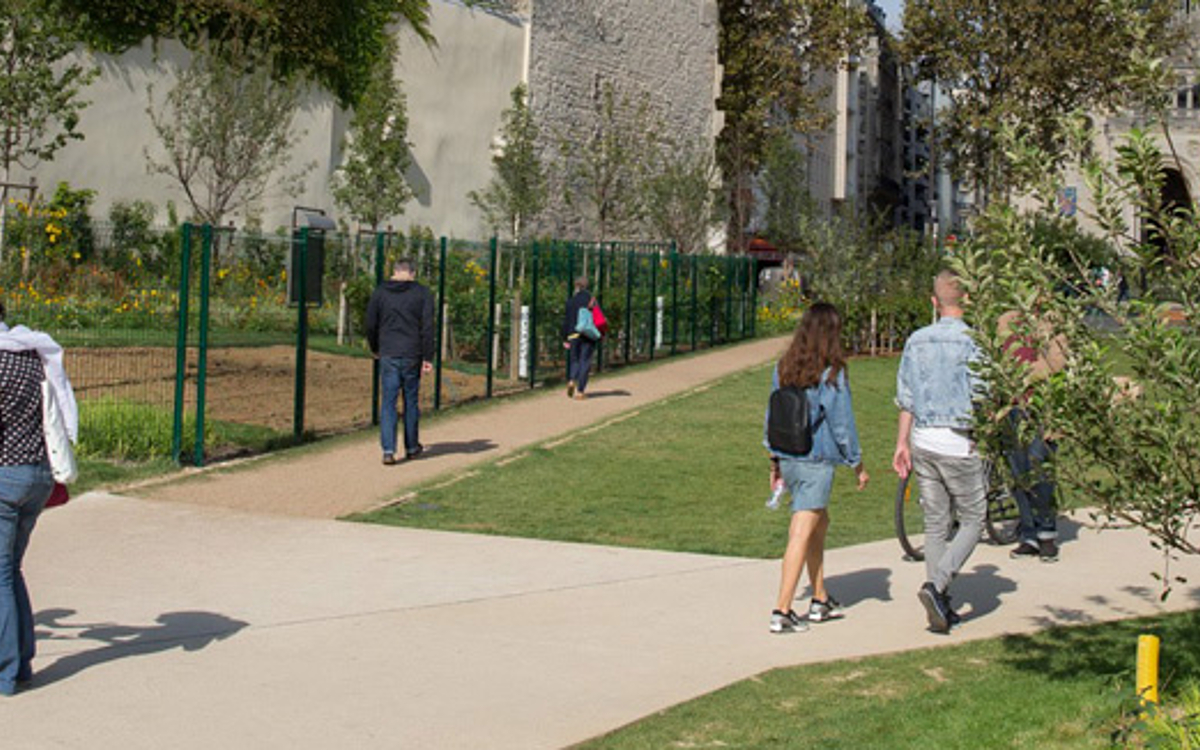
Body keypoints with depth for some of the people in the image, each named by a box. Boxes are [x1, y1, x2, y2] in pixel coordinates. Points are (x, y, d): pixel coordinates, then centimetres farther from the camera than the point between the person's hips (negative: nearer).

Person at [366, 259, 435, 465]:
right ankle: (412, 447, 24)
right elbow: (427, 327, -6)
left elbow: (371, 325, 5)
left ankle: (388, 450, -9)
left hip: (388, 356, 0)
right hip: (412, 356, 0)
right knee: (411, 401, 12)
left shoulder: (379, 292, 3)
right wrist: (427, 357, -4)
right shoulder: (423, 294, 0)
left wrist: (375, 349, 21)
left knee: (388, 402, 1)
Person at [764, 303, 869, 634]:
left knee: (819, 523, 23)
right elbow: (842, 423, -10)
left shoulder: (783, 369, 4)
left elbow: (772, 416, 10)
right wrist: (857, 464, 2)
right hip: (816, 463, -7)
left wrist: (775, 460, 19)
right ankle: (782, 612, -4)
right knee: (801, 535, -4)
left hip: (788, 460, 7)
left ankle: (820, 600, 30)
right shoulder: (832, 374, -14)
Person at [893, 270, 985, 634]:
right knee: (972, 521, 6)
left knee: (935, 524, 11)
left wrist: (902, 444, 14)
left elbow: (905, 399, 8)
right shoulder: (971, 341, -10)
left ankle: (941, 608, 14)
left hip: (923, 441, 5)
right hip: (958, 442, -5)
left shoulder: (916, 341, 5)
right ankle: (936, 586, -13)